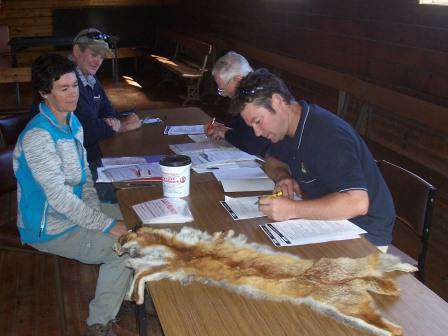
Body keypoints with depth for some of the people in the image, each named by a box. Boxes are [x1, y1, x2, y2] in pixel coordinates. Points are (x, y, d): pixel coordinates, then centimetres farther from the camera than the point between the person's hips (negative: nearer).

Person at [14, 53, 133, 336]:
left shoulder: (72, 122, 4)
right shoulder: (38, 137, -27)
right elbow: (59, 197, -29)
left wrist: (96, 212, -3)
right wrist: (104, 225, -24)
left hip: (73, 214, 9)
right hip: (49, 230, -9)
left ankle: (128, 291, 25)